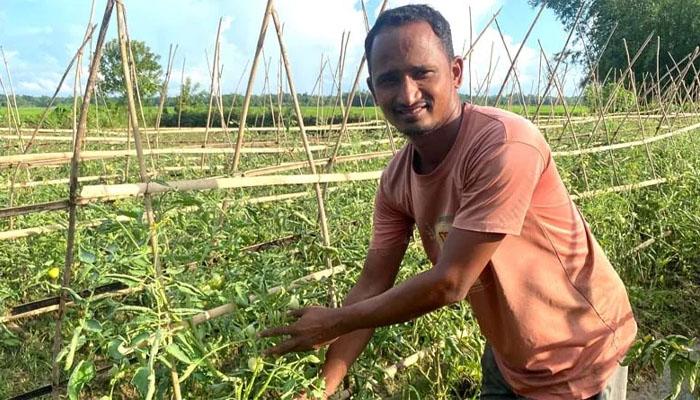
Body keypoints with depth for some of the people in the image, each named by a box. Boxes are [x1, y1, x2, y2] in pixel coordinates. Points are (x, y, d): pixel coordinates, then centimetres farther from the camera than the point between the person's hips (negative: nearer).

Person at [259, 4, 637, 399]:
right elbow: (372, 287, -5)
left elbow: (448, 284, -31)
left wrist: (332, 323, -19)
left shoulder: (505, 145, -32)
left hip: (580, 354, -5)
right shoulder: (396, 179, -10)